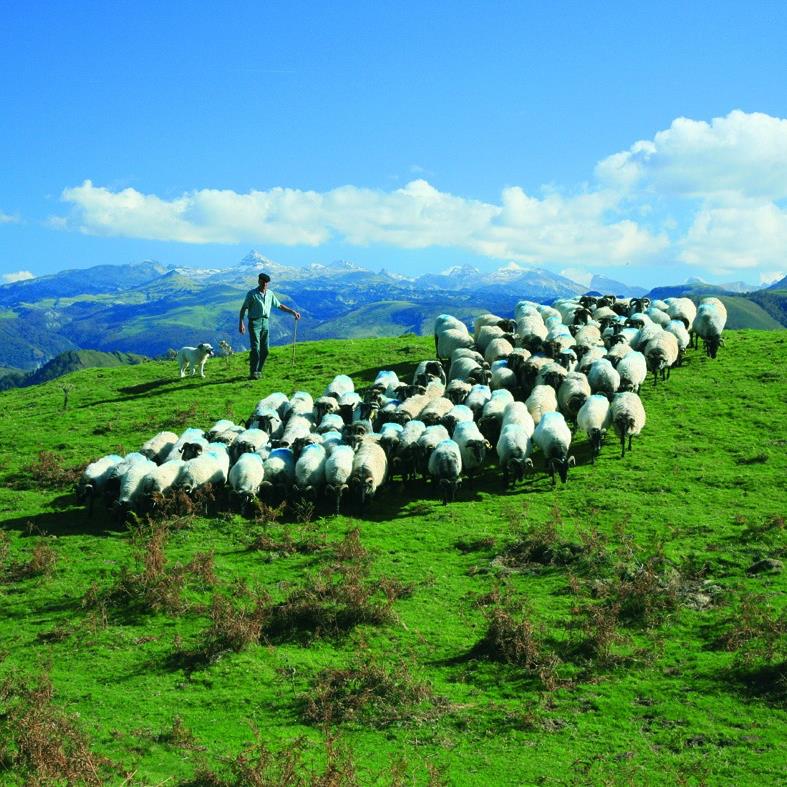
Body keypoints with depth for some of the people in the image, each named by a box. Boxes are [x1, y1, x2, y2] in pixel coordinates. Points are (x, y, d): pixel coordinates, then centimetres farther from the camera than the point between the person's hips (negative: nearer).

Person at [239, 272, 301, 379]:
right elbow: (243, 308, -4)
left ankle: (258, 371, 13)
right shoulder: (252, 294, -3)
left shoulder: (270, 293, 12)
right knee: (255, 348, -14)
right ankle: (253, 373, -13)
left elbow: (279, 305, 20)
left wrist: (293, 312, 14)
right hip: (255, 322, -5)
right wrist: (241, 323, -14)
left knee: (265, 349, 2)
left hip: (265, 322, 5)